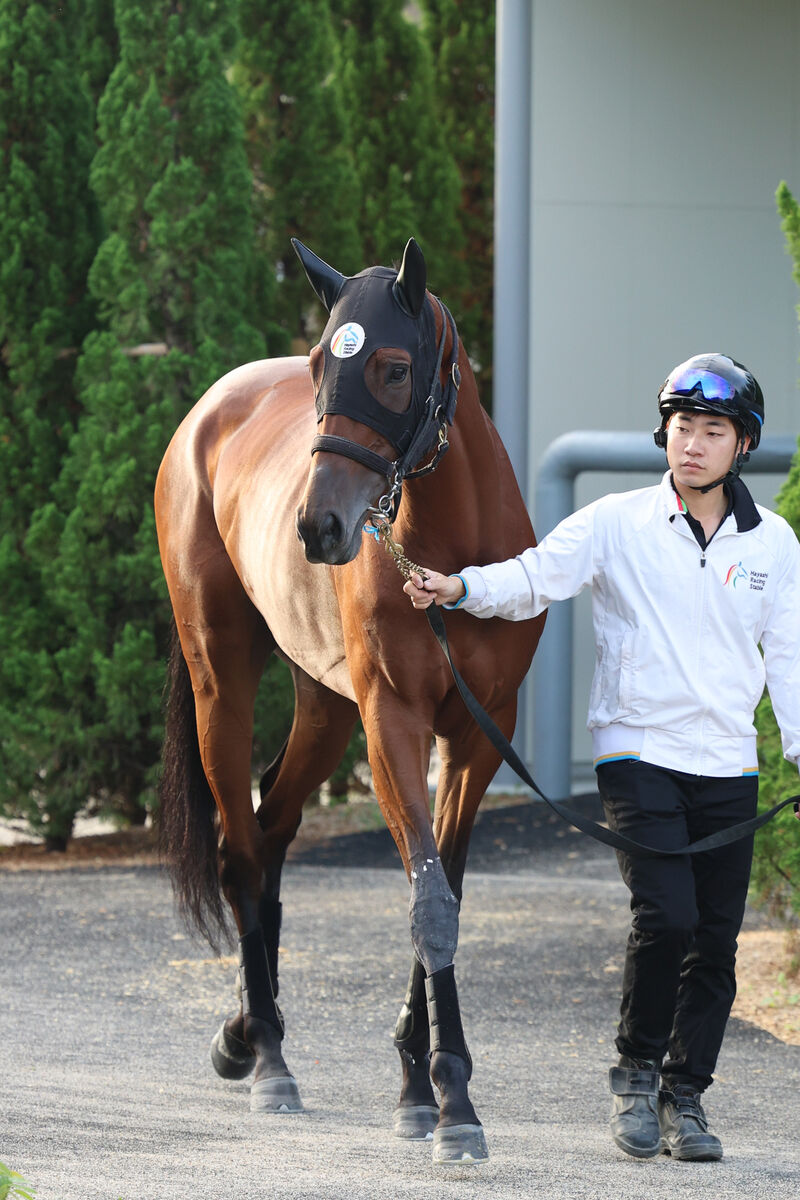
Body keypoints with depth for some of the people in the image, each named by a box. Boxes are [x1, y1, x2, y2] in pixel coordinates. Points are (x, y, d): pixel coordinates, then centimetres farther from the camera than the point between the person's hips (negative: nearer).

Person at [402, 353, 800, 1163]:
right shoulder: (616, 525, -2)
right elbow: (536, 578, -10)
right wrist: (462, 589, -28)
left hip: (728, 766, 3)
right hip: (637, 753, -3)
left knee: (716, 938, 2)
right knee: (666, 915, -17)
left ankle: (684, 1096, 16)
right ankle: (635, 1072, 3)